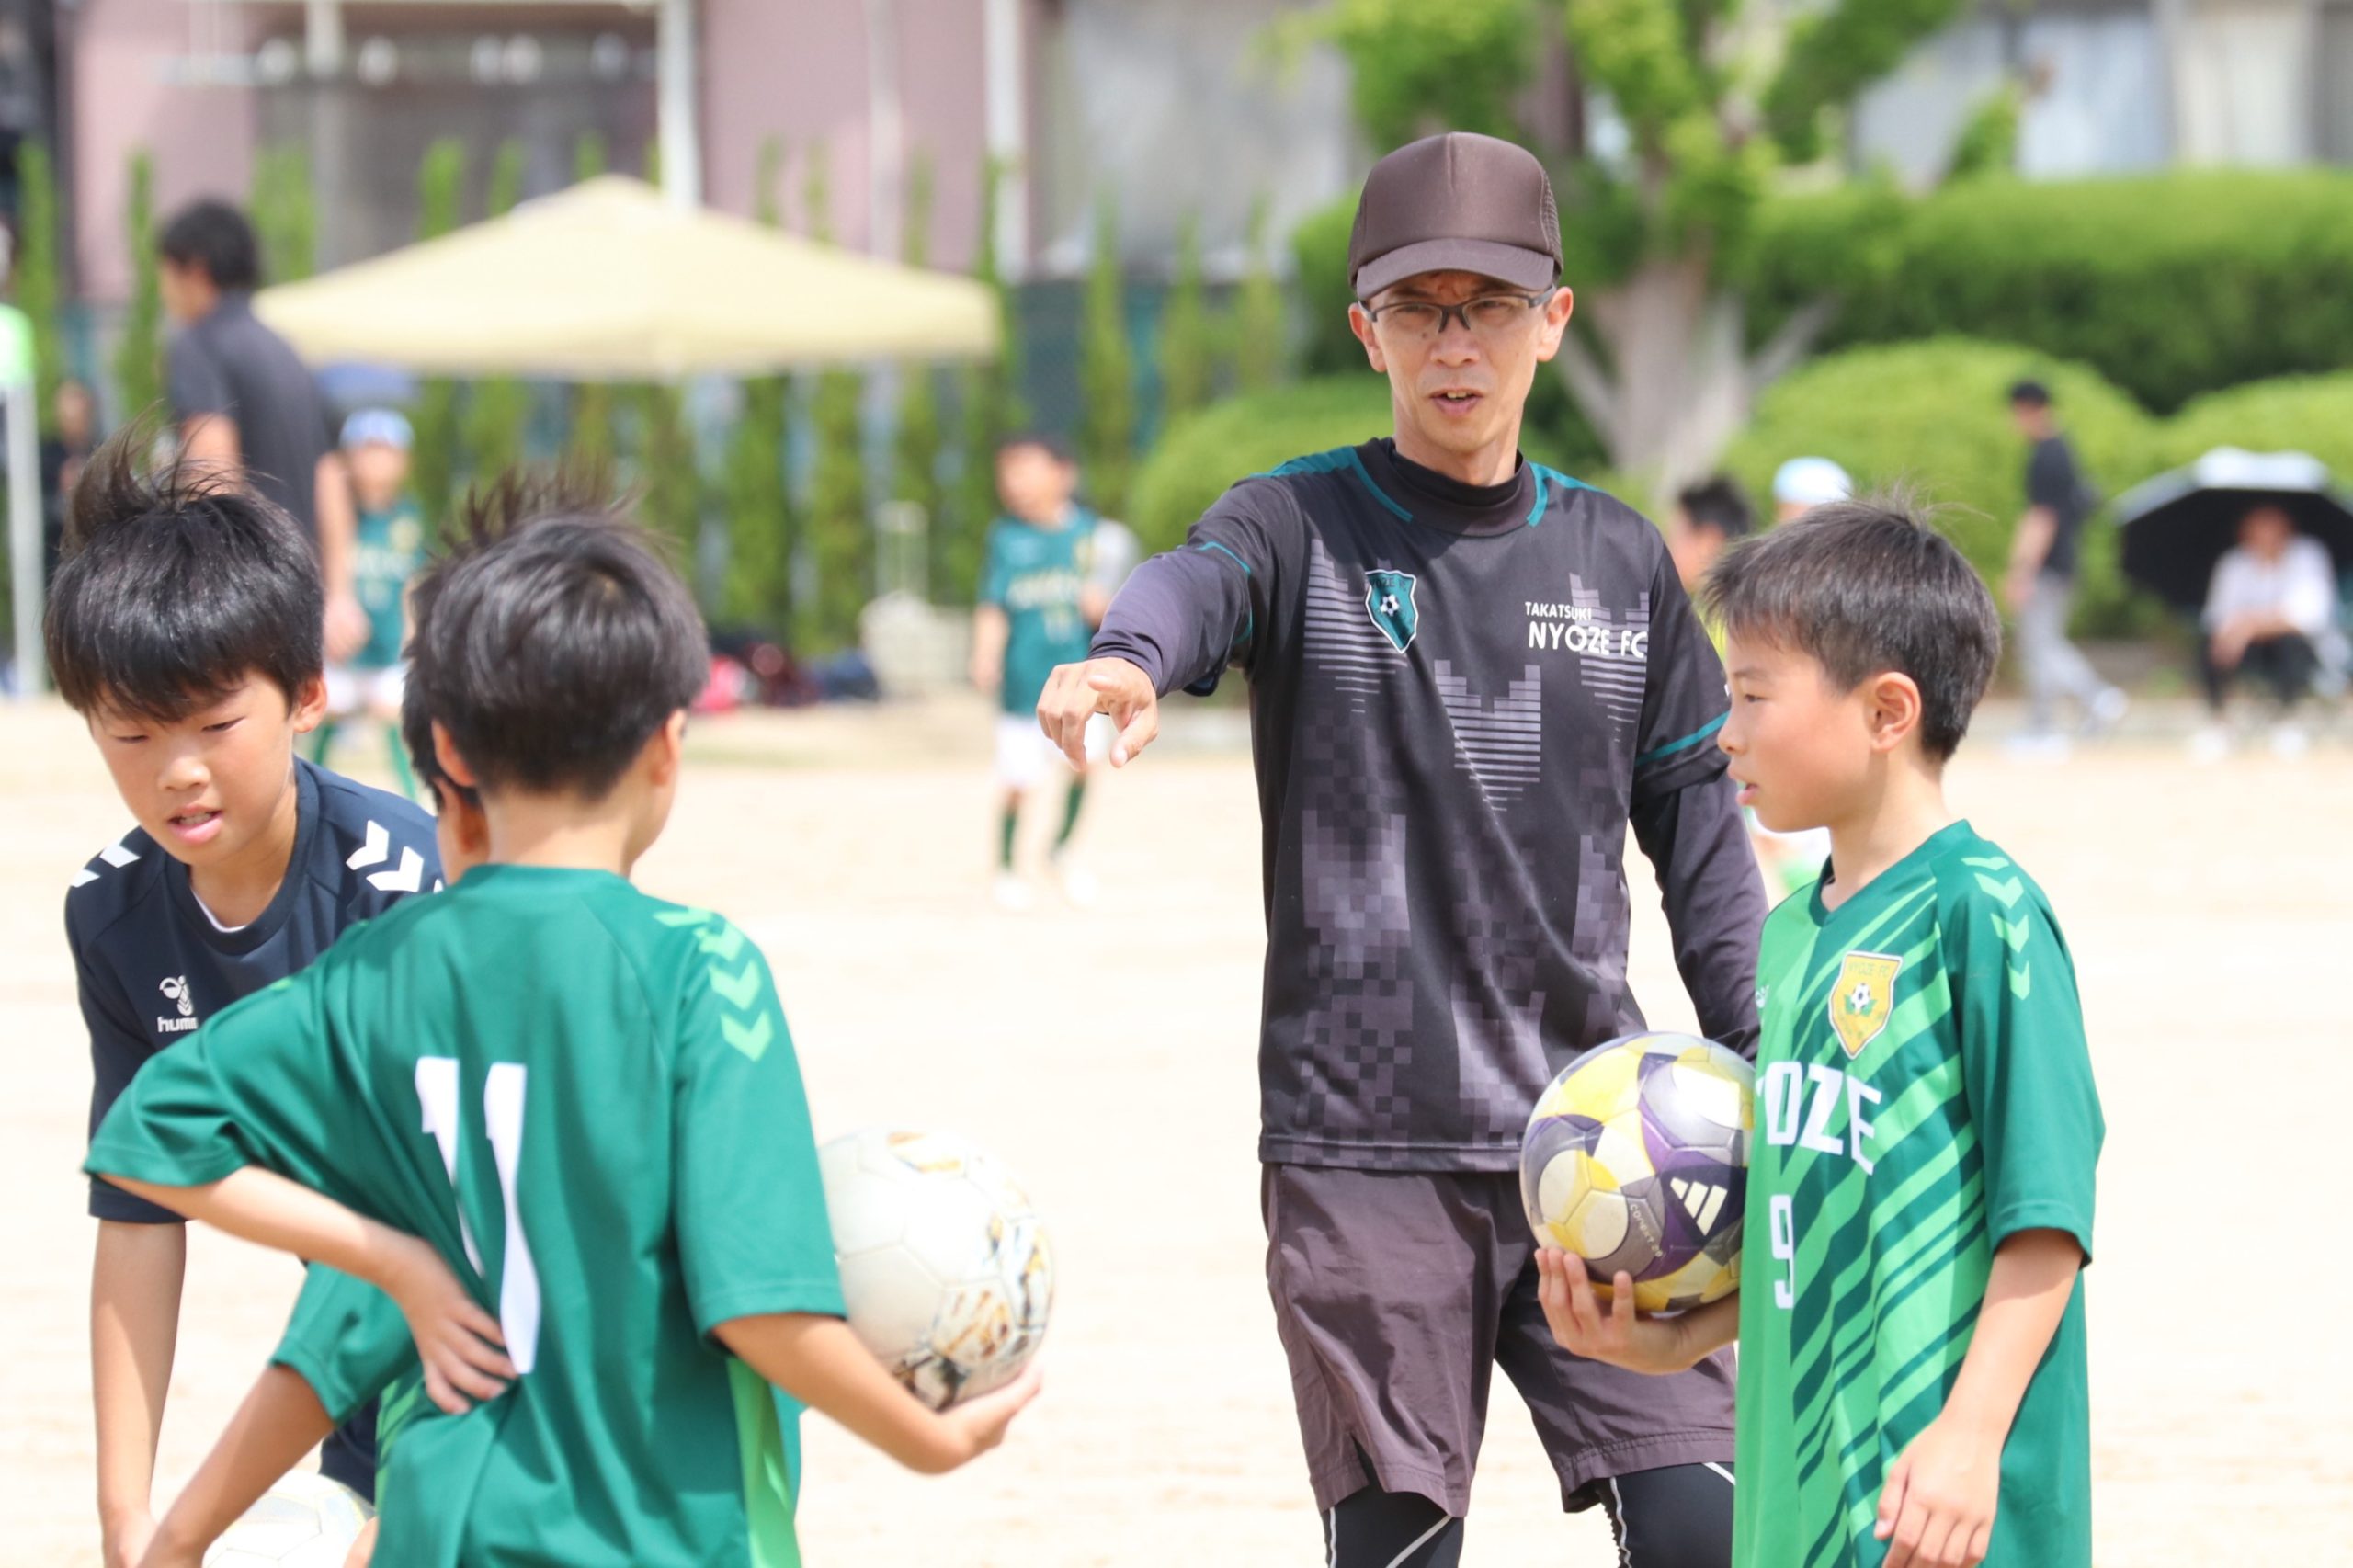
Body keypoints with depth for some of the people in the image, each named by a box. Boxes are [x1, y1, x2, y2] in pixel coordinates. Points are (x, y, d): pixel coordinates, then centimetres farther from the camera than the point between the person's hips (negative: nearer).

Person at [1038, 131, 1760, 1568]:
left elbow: (1700, 830, 16)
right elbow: (1203, 583, -24)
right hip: (1363, 1151, -3)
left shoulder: (1619, 560, 11)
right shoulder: (1303, 528, 0)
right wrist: (1128, 658, -48)